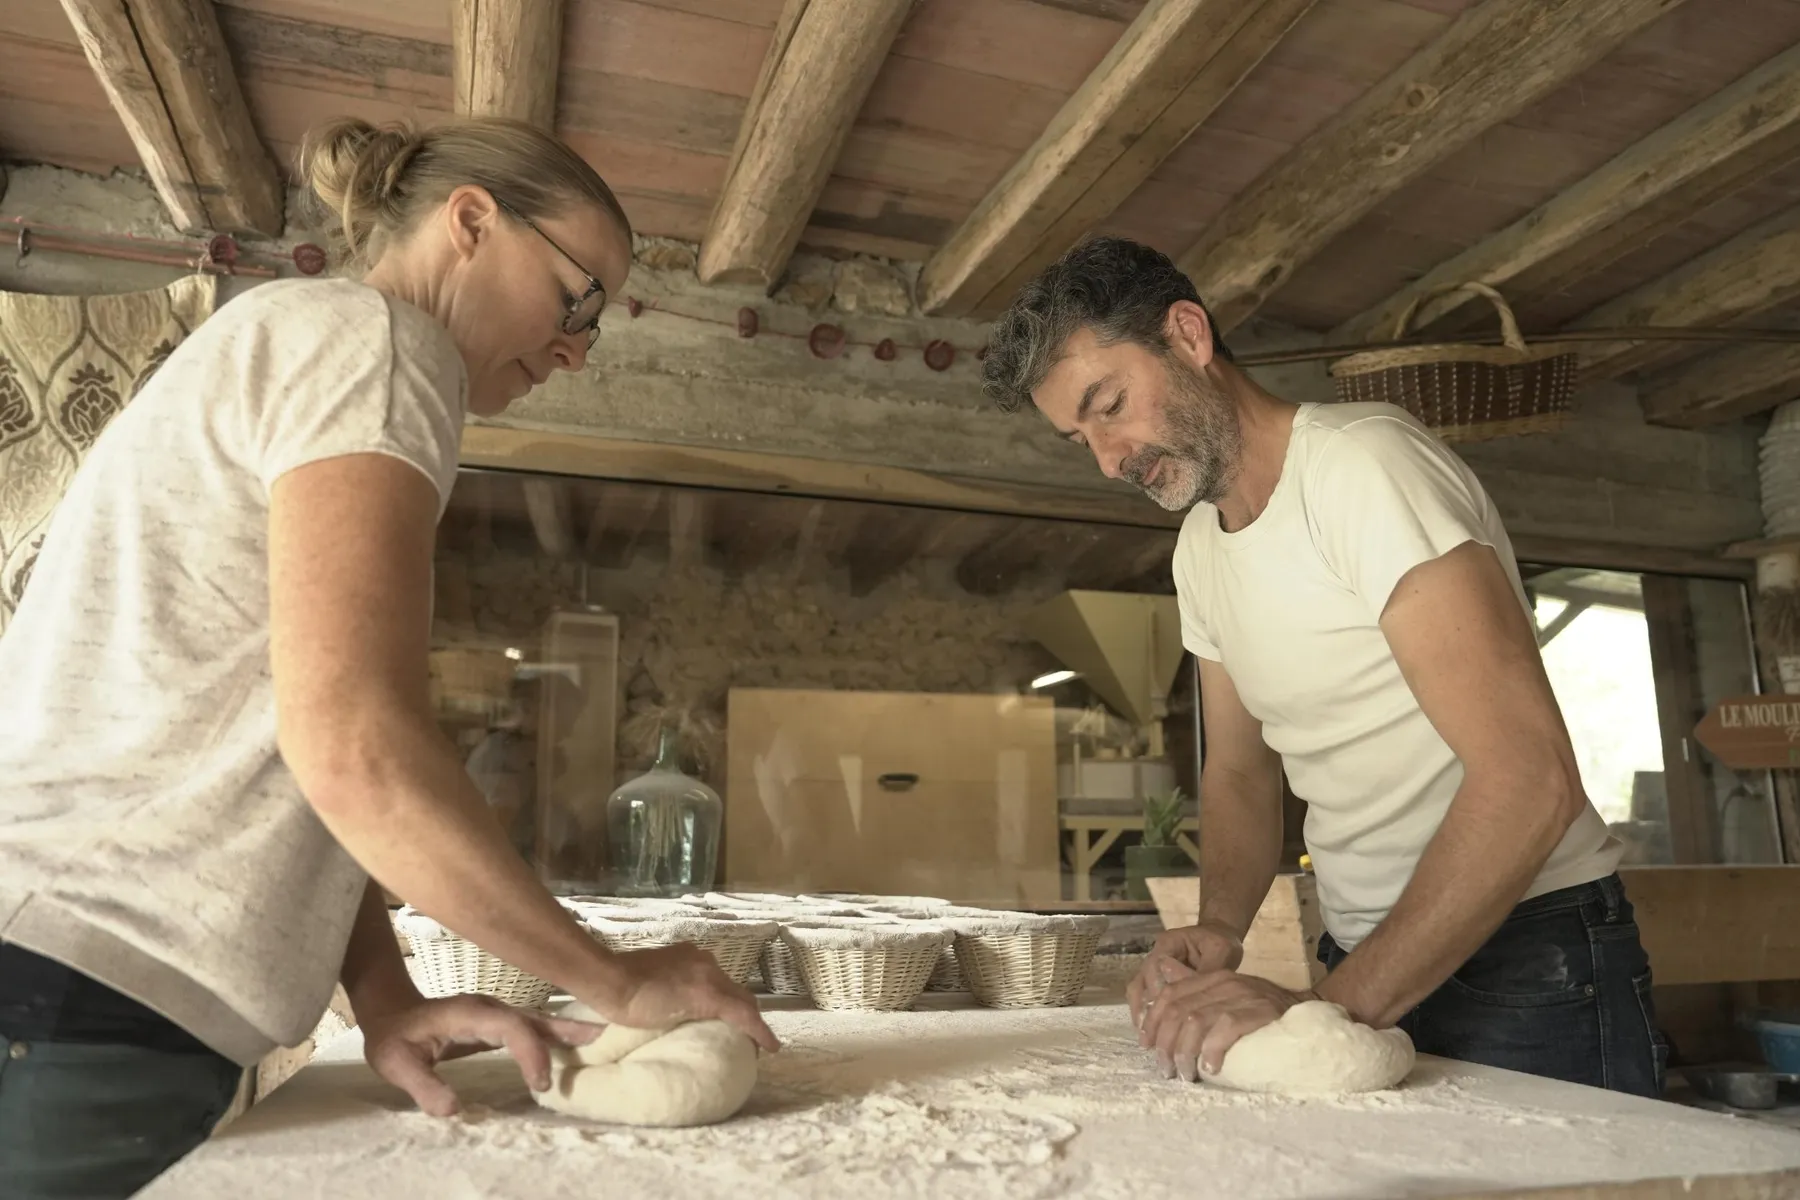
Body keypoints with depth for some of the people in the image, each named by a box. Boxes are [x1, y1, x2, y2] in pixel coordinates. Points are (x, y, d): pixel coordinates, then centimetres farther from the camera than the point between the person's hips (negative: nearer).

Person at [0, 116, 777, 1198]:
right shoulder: (367, 336, -11)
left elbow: (291, 773, 12)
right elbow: (352, 749, -25)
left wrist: (386, 1002, 1)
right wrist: (617, 981, -14)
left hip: (88, 1007, 9)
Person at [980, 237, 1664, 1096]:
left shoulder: (1361, 461, -21)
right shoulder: (1199, 548, 6)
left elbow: (1531, 781, -28)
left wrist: (1337, 1008, -30)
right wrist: (1218, 928, -7)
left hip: (1527, 953, -7)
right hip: (1365, 968, 7)